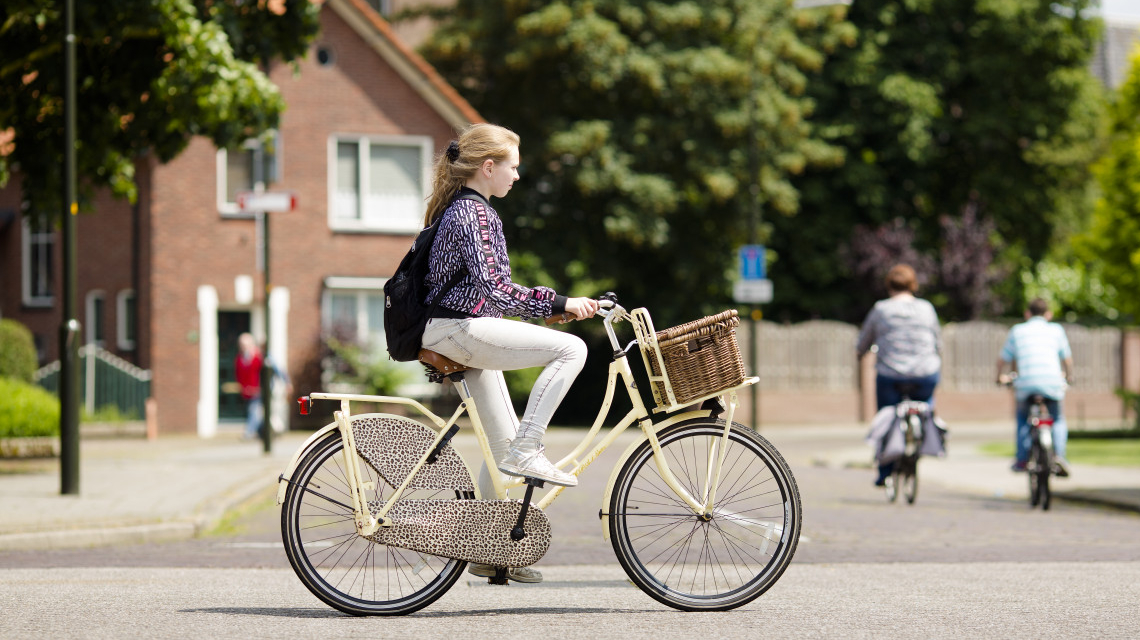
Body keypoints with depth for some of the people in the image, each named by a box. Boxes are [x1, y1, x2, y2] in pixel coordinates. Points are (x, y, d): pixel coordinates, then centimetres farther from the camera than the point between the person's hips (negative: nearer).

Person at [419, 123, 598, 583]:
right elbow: (492, 286, -23)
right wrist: (560, 304, -22)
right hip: (459, 329, -11)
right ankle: (527, 452, -18)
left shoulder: (455, 209, 18)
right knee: (570, 348, -20)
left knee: (502, 442, 14)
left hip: (461, 330, 11)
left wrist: (550, 305, 21)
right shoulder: (476, 214, -14)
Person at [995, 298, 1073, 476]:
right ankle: (1059, 455, 2)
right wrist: (1068, 376, 44)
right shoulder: (1056, 330, 16)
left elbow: (1003, 360, 21)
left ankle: (1022, 459, 18)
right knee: (1057, 419, 23)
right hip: (1052, 383, 0)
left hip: (1025, 384, 0)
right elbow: (1067, 358, 24)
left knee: (1023, 417, 27)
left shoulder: (1017, 330, 16)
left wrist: (1001, 377, 41)